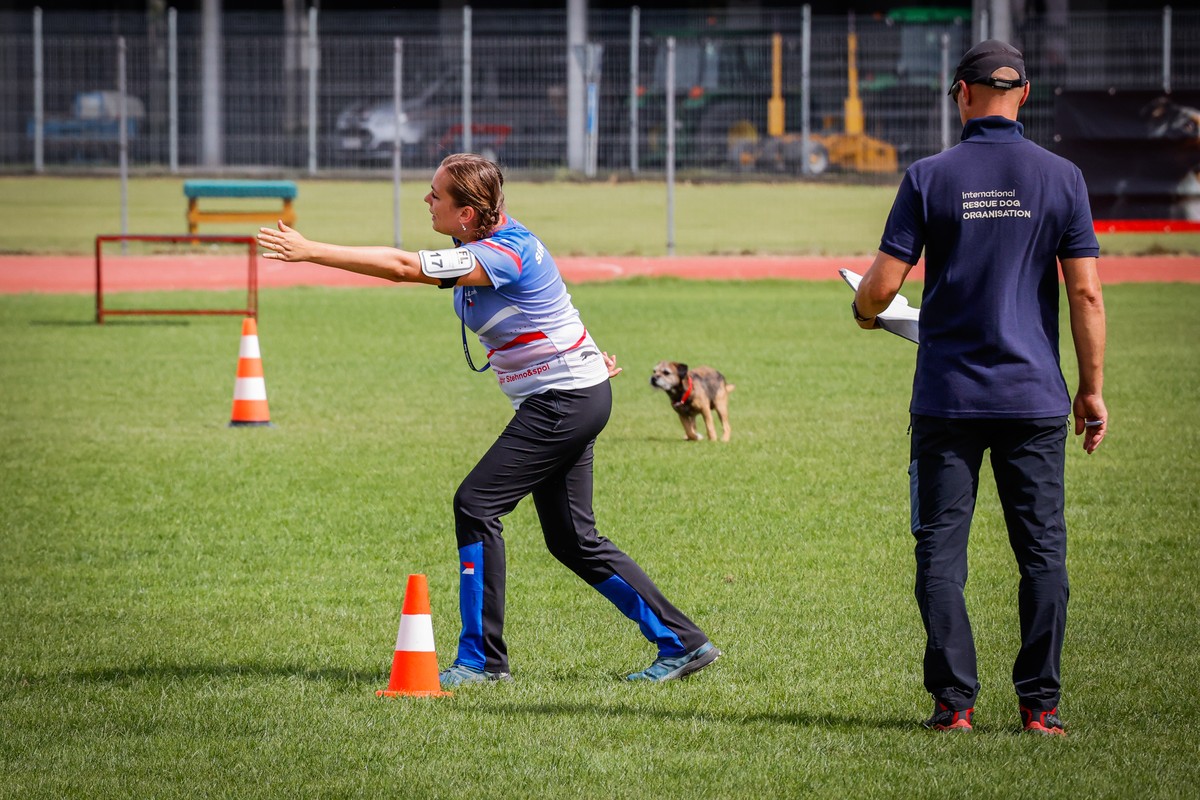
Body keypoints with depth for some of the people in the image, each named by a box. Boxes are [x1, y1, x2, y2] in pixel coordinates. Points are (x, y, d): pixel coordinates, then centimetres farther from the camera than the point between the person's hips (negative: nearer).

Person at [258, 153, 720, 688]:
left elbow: (403, 267, -31)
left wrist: (310, 252, -32)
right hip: (565, 399, 10)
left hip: (566, 399, -10)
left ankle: (482, 659, -8)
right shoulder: (489, 238, 5)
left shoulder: (502, 255, -24)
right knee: (571, 538, 12)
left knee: (476, 504, -13)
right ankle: (681, 643, 17)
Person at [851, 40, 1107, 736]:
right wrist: (1093, 390, 4)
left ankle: (955, 700, 2)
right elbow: (1086, 293, -3)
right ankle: (1041, 704, 4)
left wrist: (864, 311, 20)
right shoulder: (1061, 177, 0)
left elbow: (882, 285, -4)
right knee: (1043, 550, 6)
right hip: (1035, 395, 1)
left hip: (948, 398, -1)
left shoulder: (930, 178, -2)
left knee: (942, 549, 5)